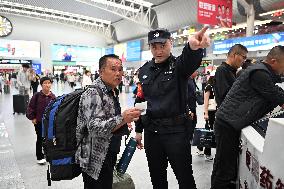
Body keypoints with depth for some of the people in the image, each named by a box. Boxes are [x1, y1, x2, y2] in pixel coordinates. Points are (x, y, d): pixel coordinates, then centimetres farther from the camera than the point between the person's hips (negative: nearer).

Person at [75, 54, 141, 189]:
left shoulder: (113, 92, 10)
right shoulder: (93, 93, -19)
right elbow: (94, 127, -30)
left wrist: (124, 126, 10)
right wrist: (122, 119, -41)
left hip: (109, 156, 9)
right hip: (95, 161, -9)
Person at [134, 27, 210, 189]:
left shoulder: (179, 65, -7)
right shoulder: (144, 70, 7)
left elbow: (191, 60, -32)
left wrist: (193, 47, -57)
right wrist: (138, 129, 13)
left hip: (176, 130, -4)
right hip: (151, 131, 5)